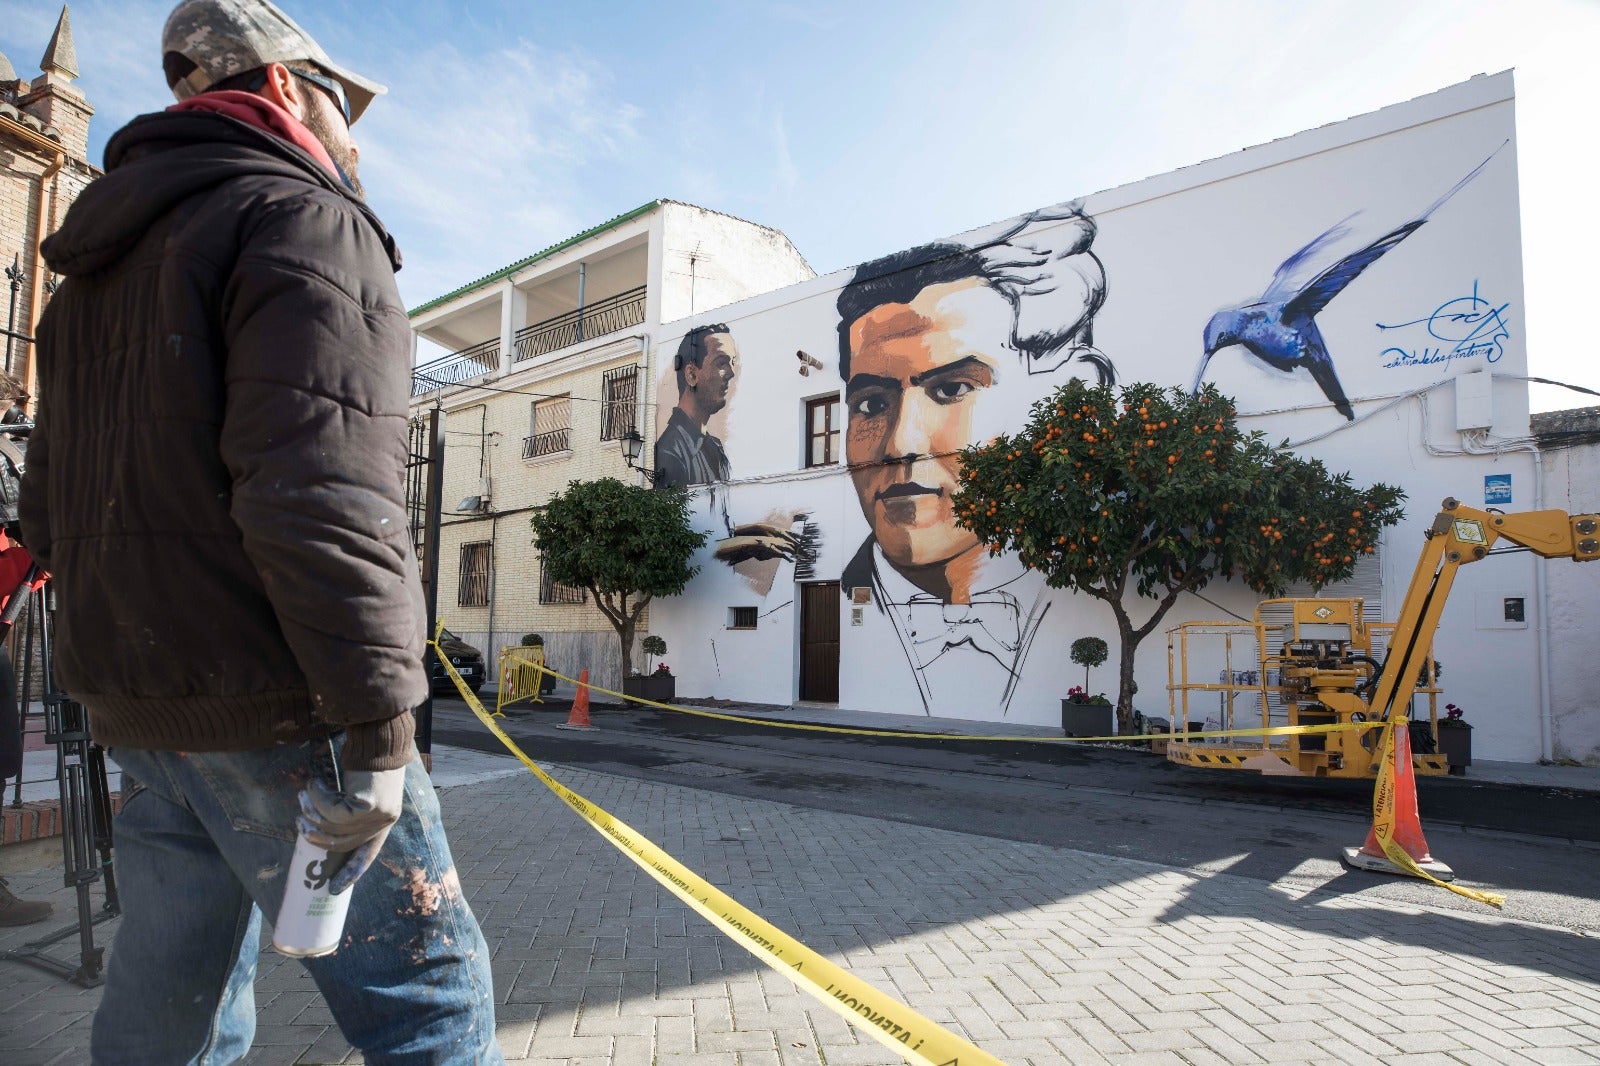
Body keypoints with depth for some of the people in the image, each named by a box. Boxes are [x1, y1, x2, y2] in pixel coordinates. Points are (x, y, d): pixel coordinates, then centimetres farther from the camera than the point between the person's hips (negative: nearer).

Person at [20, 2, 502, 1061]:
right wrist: (378, 719, -23)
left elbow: (50, 516, 22)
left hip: (141, 714, 9)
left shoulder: (101, 273, 22)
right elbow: (322, 484, -23)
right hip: (276, 709, -9)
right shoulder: (305, 219, -7)